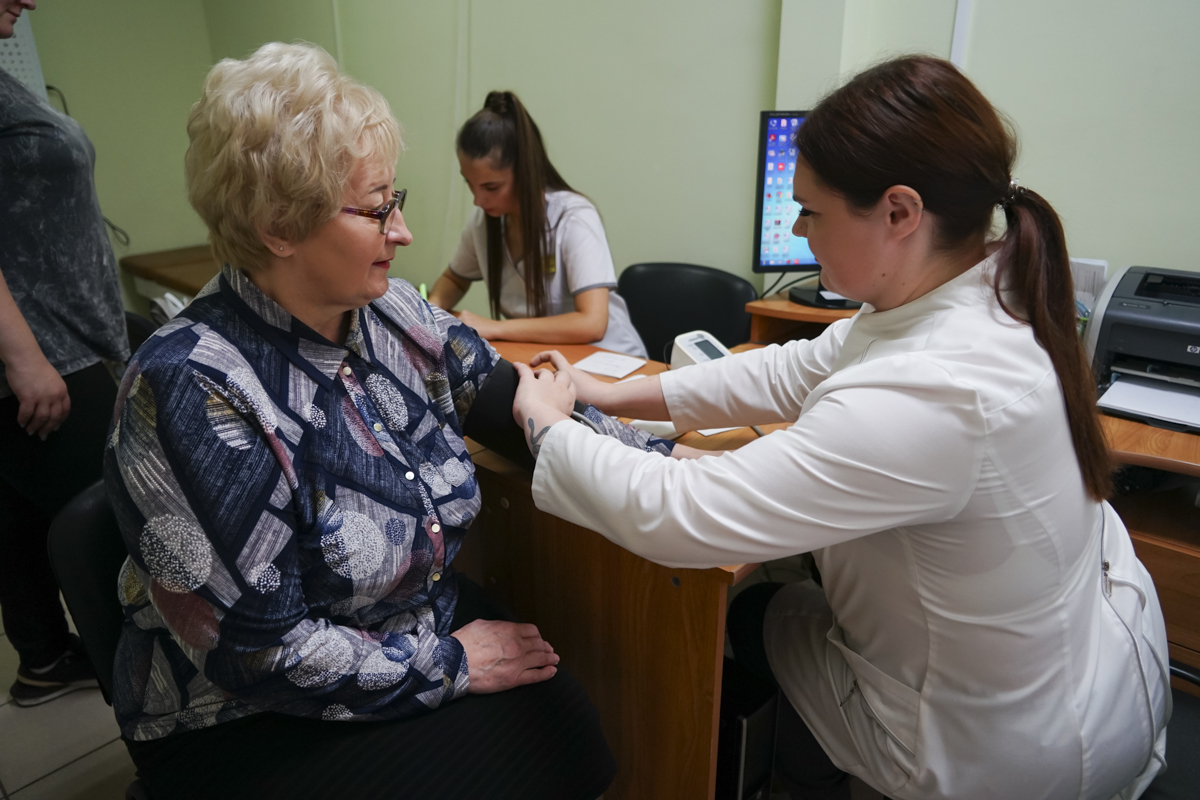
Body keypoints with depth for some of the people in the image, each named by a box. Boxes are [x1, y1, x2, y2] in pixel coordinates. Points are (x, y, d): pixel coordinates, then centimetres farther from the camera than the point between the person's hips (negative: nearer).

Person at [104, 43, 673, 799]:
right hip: (262, 723, -5)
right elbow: (254, 649, -23)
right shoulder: (191, 388, -26)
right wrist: (446, 666, -16)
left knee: (580, 733, -11)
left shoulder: (392, 315, -6)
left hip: (431, 618, 5)